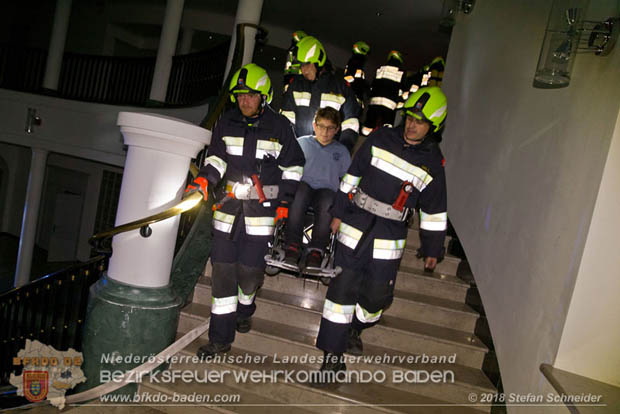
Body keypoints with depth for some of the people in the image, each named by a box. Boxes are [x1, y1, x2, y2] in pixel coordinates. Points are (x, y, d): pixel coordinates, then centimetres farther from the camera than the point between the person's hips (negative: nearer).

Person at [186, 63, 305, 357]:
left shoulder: (279, 126, 0)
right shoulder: (226, 123, 7)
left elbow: (292, 167, 6)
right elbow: (216, 158, 10)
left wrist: (284, 201, 2)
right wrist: (204, 180, -9)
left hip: (262, 208, -2)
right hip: (229, 204, 3)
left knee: (250, 268, 0)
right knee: (222, 268, 0)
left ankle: (244, 310, 35)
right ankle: (221, 337, 10)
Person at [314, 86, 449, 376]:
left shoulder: (433, 162, 0)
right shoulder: (380, 139, -1)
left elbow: (434, 210, 7)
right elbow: (353, 175, 6)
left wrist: (432, 248, 11)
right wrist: (338, 213, 7)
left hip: (389, 238, 1)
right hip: (355, 226, 0)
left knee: (377, 295, 6)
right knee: (343, 288, 0)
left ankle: (354, 330, 38)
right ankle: (333, 352, 13)